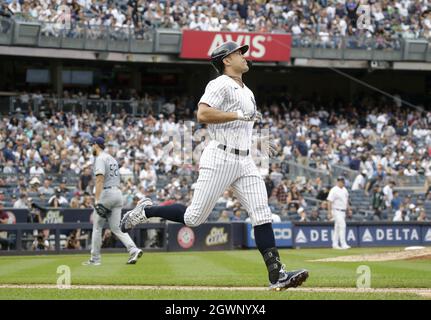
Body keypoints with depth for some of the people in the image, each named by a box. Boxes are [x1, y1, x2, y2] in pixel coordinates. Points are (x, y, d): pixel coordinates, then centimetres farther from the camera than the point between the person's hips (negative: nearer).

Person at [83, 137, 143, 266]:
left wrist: (97, 200, -25)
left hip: (106, 192, -8)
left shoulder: (100, 159, -8)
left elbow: (100, 180, -20)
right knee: (116, 228, 5)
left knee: (97, 226, 3)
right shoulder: (112, 158, 21)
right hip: (118, 193, 8)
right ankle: (134, 250, -15)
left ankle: (95, 259, 6)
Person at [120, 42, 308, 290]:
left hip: (245, 162, 8)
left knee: (262, 215, -6)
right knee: (194, 218, -6)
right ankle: (145, 211, 16)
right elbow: (203, 114, -22)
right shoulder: (220, 85, -7)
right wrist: (239, 115, -20)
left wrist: (257, 143, 22)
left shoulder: (247, 92, 22)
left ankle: (277, 275, -11)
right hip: (220, 159, -8)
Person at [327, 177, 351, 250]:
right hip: (337, 211, -8)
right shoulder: (334, 190, -14)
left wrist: (348, 209, 17)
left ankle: (335, 244, 18)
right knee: (342, 226, -17)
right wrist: (329, 213, -20)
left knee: (337, 228, 12)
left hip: (343, 212, 8)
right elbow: (329, 202, -16)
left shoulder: (345, 190, 11)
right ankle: (343, 244, -19)